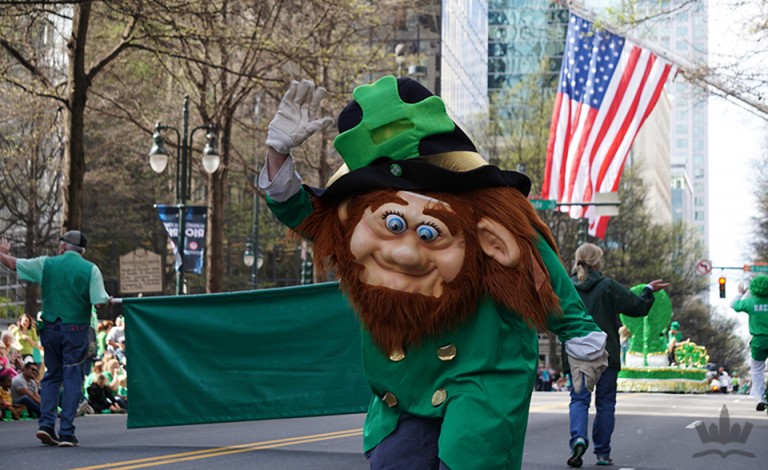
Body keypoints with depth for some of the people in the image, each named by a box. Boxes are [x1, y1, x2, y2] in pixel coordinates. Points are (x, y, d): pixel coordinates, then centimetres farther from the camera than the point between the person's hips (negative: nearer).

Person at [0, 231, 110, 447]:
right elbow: (100, 303, -13)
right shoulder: (90, 269, -5)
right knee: (72, 379, 2)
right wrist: (108, 300, 10)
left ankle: (46, 423, 5)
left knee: (52, 375, 17)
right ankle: (66, 433, -3)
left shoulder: (46, 264, 3)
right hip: (76, 330, -3)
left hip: (50, 328, 3)